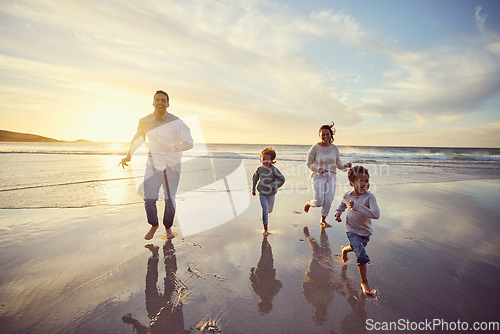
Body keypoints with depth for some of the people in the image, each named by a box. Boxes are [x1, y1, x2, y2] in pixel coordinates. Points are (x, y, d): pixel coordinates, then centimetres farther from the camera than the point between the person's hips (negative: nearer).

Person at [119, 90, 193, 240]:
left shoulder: (177, 123, -7)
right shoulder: (144, 122, 3)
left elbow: (189, 143, -7)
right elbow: (137, 140, 21)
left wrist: (174, 148, -25)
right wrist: (128, 156, 26)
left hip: (172, 166, -1)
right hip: (154, 164, 2)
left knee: (170, 200, 3)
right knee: (149, 199, -7)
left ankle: (168, 227, 29)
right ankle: (154, 225, 22)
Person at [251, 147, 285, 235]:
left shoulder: (274, 170, -20)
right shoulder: (259, 169, -11)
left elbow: (282, 179, -15)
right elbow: (254, 178, 8)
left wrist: (272, 186, -25)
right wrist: (253, 189, 10)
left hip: (271, 194, 0)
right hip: (262, 194, 0)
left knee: (269, 210, 21)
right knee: (265, 210, -13)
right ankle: (265, 229, 1)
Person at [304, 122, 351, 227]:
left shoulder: (334, 148, 5)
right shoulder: (315, 148, -7)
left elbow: (339, 165, 10)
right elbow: (308, 163, -5)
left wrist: (345, 166, -12)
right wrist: (319, 169, -21)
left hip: (331, 176, 4)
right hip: (318, 177, -3)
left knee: (328, 201, -1)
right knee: (319, 202, -9)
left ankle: (323, 220, 22)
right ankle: (308, 203, 28)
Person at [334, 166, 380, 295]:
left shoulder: (369, 197, -24)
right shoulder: (347, 196, -12)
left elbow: (376, 214, -38)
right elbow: (343, 205, 13)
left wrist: (356, 206, -43)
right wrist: (338, 212, -6)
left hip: (365, 231, 1)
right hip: (352, 230, -1)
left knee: (357, 248, 25)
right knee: (362, 255, -13)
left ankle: (345, 249, 60)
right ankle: (364, 282, 3)